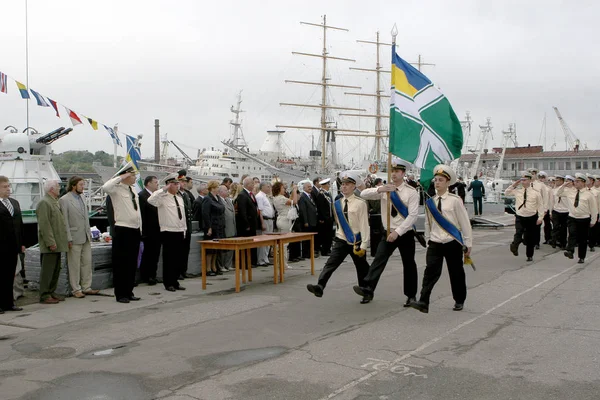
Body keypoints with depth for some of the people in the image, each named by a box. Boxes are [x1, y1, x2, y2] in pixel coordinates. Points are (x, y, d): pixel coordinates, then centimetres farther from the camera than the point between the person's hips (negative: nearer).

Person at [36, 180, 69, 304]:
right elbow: (44, 225, -19)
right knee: (47, 270, -6)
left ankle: (51, 292, 22)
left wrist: (64, 240, 20)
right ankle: (44, 296, -1)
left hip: (57, 244, 10)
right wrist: (50, 242, -21)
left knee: (56, 269, 14)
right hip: (50, 245, -10)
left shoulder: (55, 202, 18)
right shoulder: (44, 203, -13)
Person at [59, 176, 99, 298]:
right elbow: (65, 221, -11)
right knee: (74, 265, 2)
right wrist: (69, 239, -14)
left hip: (86, 237, 7)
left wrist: (89, 234, 14)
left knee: (87, 263, 10)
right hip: (75, 238, -7)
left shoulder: (81, 198, 14)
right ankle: (76, 289, 10)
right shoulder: (64, 200, -9)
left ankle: (86, 287, 18)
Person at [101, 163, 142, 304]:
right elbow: (105, 187, -30)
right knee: (120, 264, 0)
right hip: (122, 230, -8)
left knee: (132, 264, 13)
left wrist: (140, 230, 18)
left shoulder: (134, 192, 17)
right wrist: (120, 177, -20)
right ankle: (120, 294, 8)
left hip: (135, 231, 8)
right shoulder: (117, 189, -6)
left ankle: (129, 292, 22)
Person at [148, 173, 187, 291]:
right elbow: (151, 200, -28)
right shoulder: (162, 197, -8)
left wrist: (184, 229, 15)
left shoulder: (180, 197, 15)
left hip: (180, 232, 7)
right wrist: (164, 189, -26)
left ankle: (175, 282, 20)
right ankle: (168, 283, 11)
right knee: (168, 259, 1)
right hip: (168, 232, -7)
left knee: (178, 258, 10)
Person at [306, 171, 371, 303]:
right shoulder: (337, 203, 4)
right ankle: (320, 287, -28)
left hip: (357, 242, -4)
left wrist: (364, 245, -16)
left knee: (362, 269, 10)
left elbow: (364, 225, -13)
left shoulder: (360, 203, -11)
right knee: (330, 263, -15)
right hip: (341, 240, 4)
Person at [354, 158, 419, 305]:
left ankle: (411, 296, 21)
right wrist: (379, 189, -27)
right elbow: (363, 194, -8)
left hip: (405, 234, -2)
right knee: (379, 259, -12)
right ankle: (368, 289, -20)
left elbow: (413, 215, -17)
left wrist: (397, 232, -23)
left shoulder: (411, 192, -10)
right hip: (388, 233, 3)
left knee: (408, 264, 8)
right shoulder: (385, 189, 1)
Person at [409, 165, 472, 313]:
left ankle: (459, 301, 28)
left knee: (456, 273, 10)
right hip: (435, 244, 2)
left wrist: (468, 244, -3)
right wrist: (428, 242, 14)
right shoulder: (430, 202, 4)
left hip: (453, 244, -2)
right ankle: (423, 302, -14)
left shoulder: (455, 200, -8)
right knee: (430, 272, -9)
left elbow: (465, 223, -5)